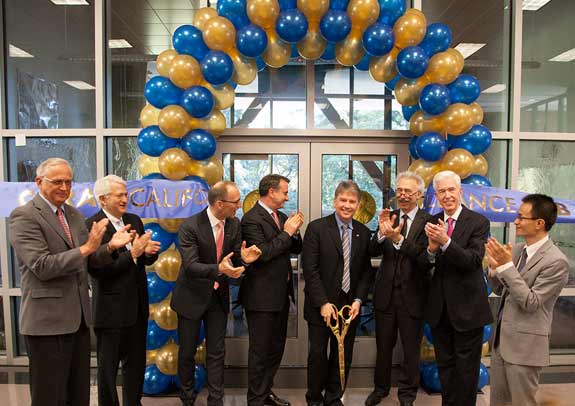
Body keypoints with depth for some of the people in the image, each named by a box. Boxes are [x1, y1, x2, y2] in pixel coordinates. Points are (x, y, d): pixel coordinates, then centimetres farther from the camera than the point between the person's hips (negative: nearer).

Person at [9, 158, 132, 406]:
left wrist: (110, 247, -6)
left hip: (78, 318, 7)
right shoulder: (24, 216, -11)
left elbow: (88, 260, 12)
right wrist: (86, 248, -23)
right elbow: (42, 266, -20)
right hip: (47, 321, -7)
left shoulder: (74, 215, 12)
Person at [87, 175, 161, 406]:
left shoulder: (134, 220, 6)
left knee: (136, 363, 20)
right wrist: (132, 253, -27)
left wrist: (148, 252, -13)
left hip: (137, 306, 6)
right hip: (111, 309, -6)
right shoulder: (92, 226, -15)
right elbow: (96, 269, -22)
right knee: (108, 367, 13)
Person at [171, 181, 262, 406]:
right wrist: (218, 269, -43)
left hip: (219, 296, 3)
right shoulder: (190, 226, -21)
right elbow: (190, 265, -26)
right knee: (187, 352, 13)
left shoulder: (234, 224, -6)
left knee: (217, 353, 10)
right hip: (192, 296, -3)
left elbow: (234, 261, 0)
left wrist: (244, 258, -23)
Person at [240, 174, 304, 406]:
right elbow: (262, 252, -24)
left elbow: (296, 249, 12)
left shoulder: (281, 217, 9)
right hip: (262, 296, -8)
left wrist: (294, 231, -6)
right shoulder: (251, 219, -16)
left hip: (281, 293, 8)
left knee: (277, 347, 19)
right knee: (260, 350, 5)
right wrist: (286, 232, -18)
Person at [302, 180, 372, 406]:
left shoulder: (364, 233, 5)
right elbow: (309, 269, -12)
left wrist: (358, 300, -5)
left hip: (350, 305, 4)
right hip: (321, 306, -3)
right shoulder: (317, 228, -8)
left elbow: (366, 271, 7)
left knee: (343, 355, 12)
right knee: (318, 354, 8)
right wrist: (323, 303, -15)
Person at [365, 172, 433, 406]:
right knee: (383, 347, 19)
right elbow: (373, 252, -6)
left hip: (412, 296, -3)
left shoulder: (426, 222, -10)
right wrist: (382, 233, -25)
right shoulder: (389, 217, 1)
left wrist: (399, 239, -32)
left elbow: (426, 260, -21)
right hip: (385, 293, 3)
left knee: (411, 349, 15)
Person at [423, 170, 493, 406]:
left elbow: (474, 261, -21)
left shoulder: (478, 222, -10)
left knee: (467, 367, 11)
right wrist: (431, 248, -24)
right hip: (439, 307, 4)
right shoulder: (432, 223, 2)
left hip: (467, 307, -4)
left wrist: (445, 242, -33)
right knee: (444, 365, 19)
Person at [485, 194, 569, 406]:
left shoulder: (556, 261, -19)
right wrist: (495, 267, -8)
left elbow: (530, 302, -22)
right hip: (501, 340, 7)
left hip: (525, 345, -7)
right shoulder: (517, 250, 4)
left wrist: (507, 266, -24)